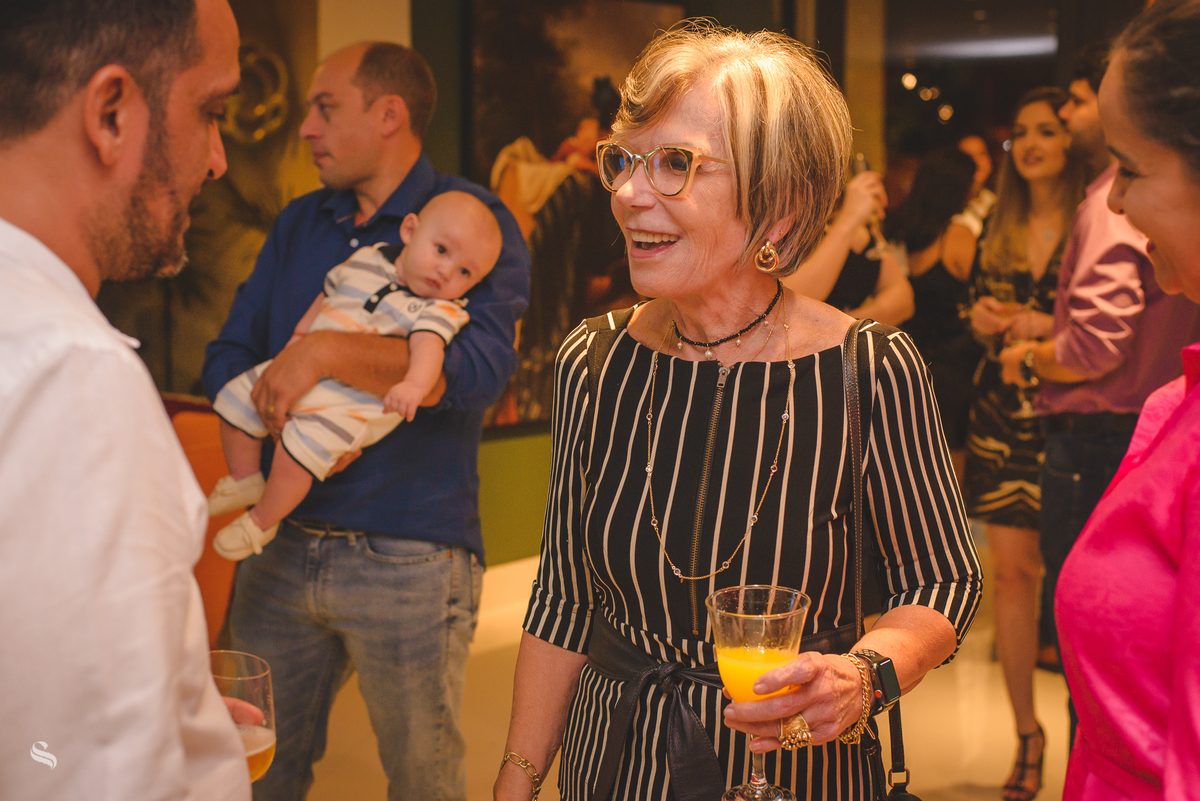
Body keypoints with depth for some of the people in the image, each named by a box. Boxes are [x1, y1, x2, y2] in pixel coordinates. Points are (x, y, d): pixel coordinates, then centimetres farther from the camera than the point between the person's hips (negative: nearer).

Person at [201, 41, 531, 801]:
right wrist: (280, 411, -12)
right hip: (281, 548, 6)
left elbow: (479, 367, -23)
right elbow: (227, 357, 10)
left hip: (408, 558, -5)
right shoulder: (298, 225, 13)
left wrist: (326, 350, -28)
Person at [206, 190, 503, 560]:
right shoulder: (366, 260, 9)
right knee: (235, 397, 9)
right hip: (302, 375, 7)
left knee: (308, 439, -29)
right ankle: (245, 480, 28)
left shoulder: (441, 310, -8)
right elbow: (325, 297, 24)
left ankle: (262, 522, -7)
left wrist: (415, 384, -47)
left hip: (354, 400, -7)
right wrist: (298, 339, 19)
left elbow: (429, 345, -28)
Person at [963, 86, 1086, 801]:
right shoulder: (1002, 229, 13)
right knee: (1013, 570, 5)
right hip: (1003, 413, 5)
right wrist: (985, 320, 2)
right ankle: (1027, 734, 18)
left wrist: (1049, 327, -16)